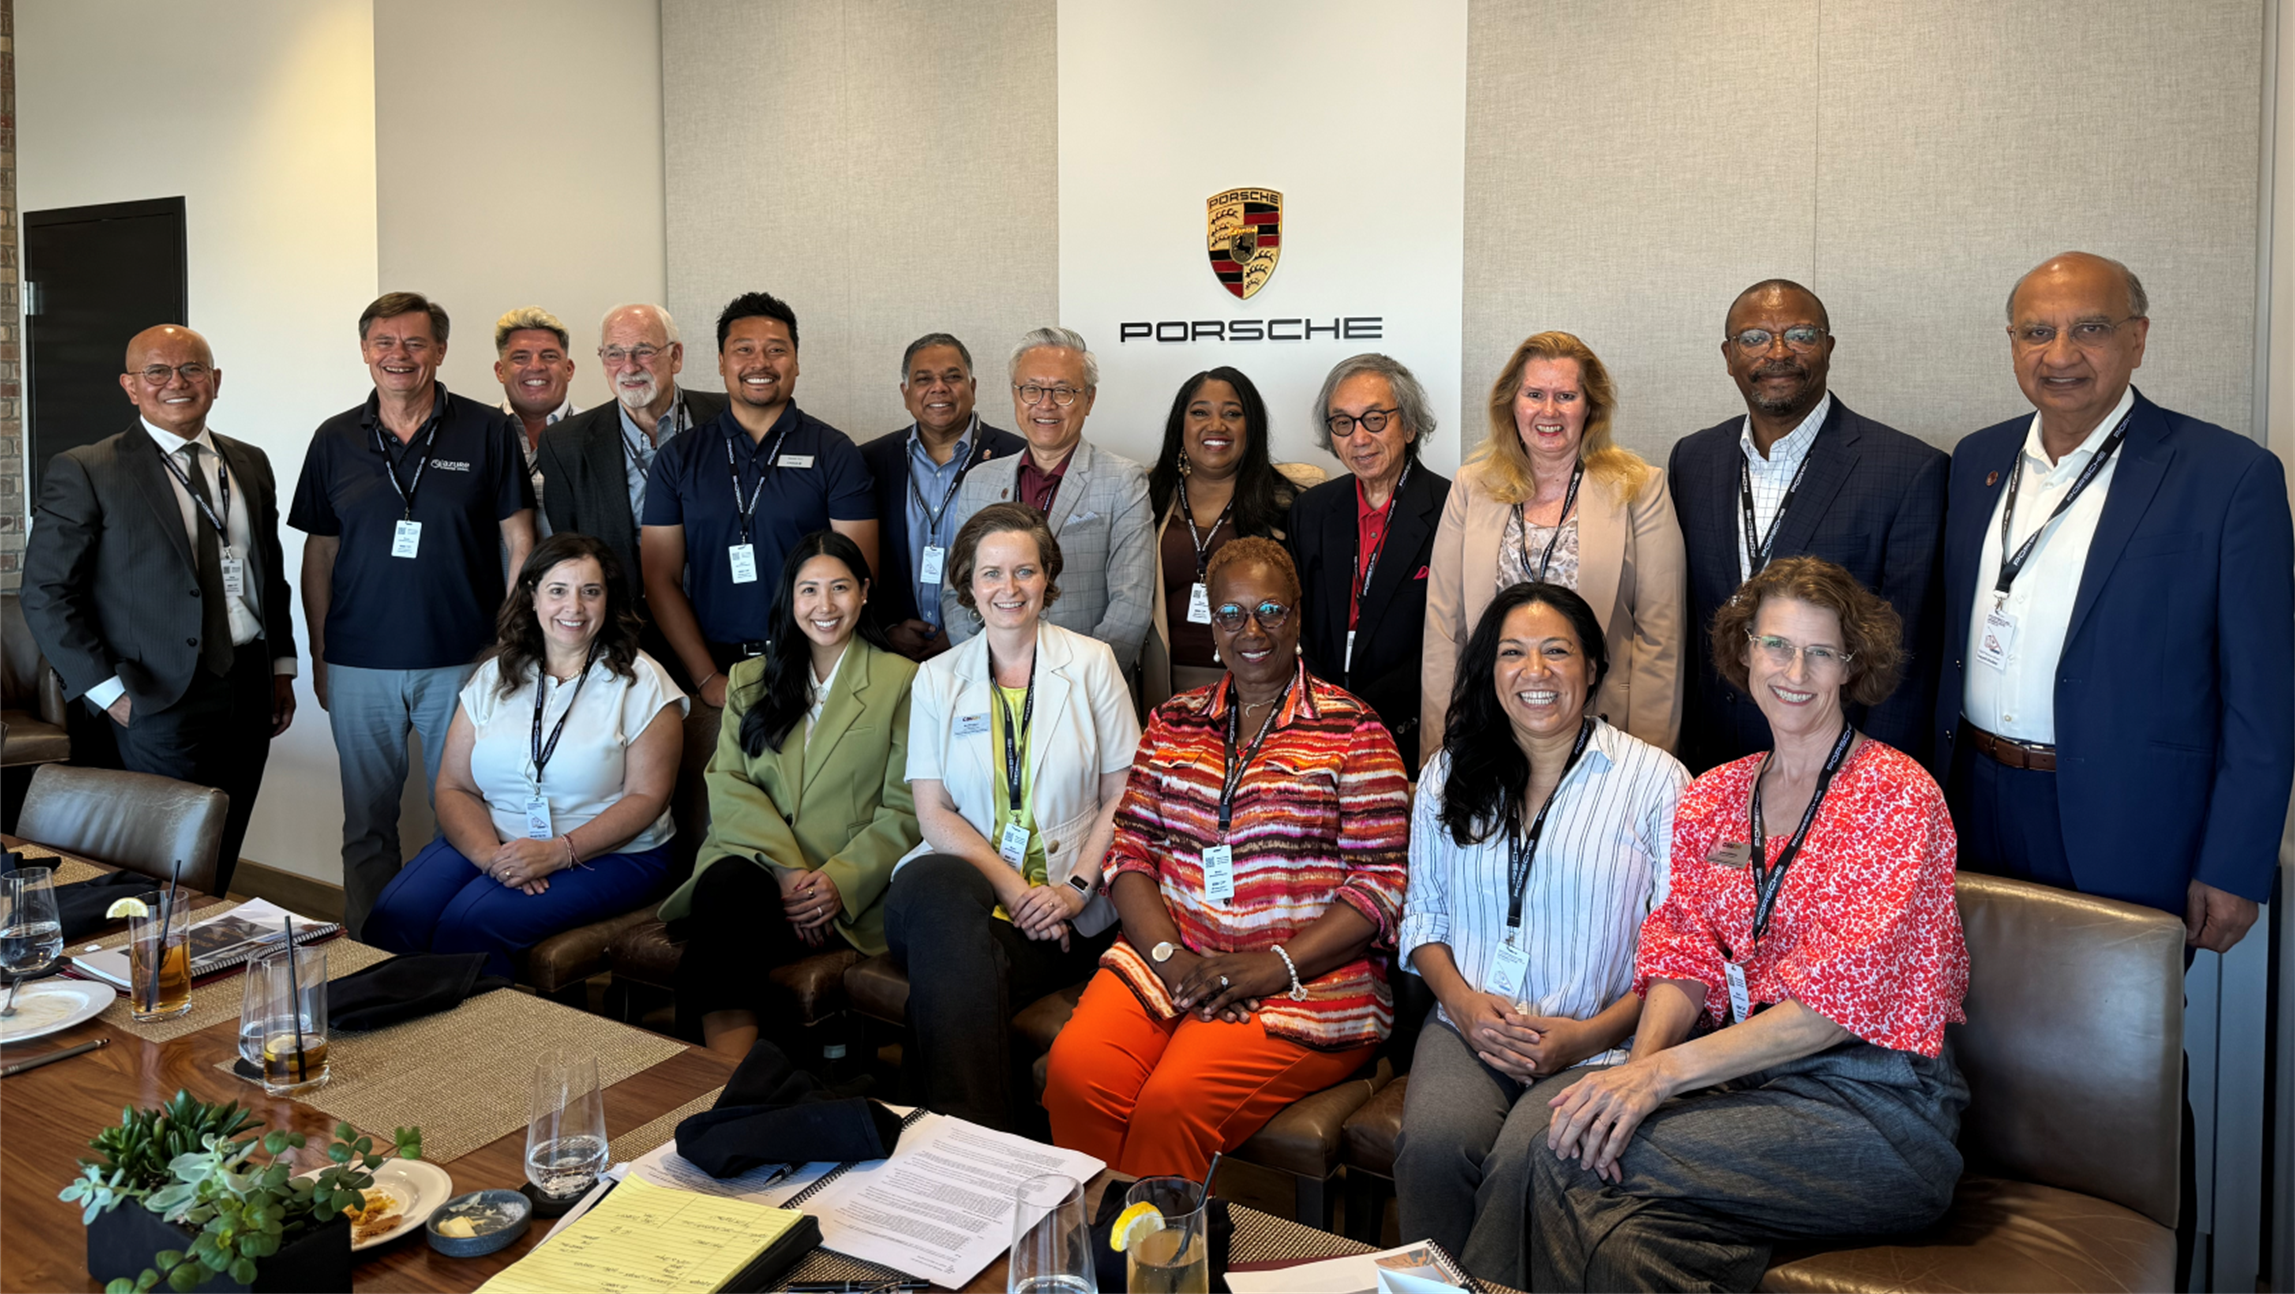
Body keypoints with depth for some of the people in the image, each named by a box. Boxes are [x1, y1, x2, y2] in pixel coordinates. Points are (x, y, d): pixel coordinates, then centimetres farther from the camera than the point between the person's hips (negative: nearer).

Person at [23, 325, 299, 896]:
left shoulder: (249, 463, 11)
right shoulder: (84, 473, -5)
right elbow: (46, 594, -6)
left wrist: (282, 666, 12)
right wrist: (107, 689, -10)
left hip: (250, 689, 5)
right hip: (163, 698, -5)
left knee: (223, 858, 12)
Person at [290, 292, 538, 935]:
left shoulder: (488, 432, 0)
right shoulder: (335, 440, 8)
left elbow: (520, 543, 0)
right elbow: (319, 554, 12)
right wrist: (318, 654, 8)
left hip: (462, 660, -2)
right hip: (359, 667, 3)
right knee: (366, 823, 11)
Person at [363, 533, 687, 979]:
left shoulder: (641, 683, -2)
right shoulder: (493, 677, 10)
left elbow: (646, 796, -8)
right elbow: (454, 788, 5)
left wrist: (559, 852, -20)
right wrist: (490, 854, -15)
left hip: (605, 854, -4)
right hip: (495, 844, 4)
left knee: (469, 925, -26)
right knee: (392, 920, -20)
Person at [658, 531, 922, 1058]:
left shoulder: (901, 681, 9)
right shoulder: (749, 680, 20)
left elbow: (905, 808, 2)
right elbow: (727, 785, 6)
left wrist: (842, 880, -15)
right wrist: (785, 869, -12)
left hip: (848, 886, -3)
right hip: (754, 862, 3)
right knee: (721, 890, -34)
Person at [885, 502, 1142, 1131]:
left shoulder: (1091, 663, 8)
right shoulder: (937, 678, 12)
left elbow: (1122, 796, 4)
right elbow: (933, 812, 4)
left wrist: (1077, 887, -10)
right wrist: (1009, 885, -11)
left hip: (1065, 909, -2)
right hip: (964, 877, 2)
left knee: (953, 973, -32)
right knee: (942, 892, -36)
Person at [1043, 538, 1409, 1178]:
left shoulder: (1350, 730, 2)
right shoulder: (1173, 722, 16)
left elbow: (1380, 887, -3)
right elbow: (1131, 848, 11)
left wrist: (1272, 966, -14)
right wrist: (1168, 954, -7)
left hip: (1306, 983, -4)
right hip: (1168, 961, 4)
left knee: (1173, 1102, -27)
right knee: (1076, 1072, -22)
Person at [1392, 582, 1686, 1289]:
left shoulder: (1656, 780, 1)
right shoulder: (1450, 775, 12)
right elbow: (1422, 916, 15)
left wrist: (1590, 1033, -12)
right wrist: (1461, 999, -4)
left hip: (1599, 1043, -2)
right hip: (1469, 1025, 3)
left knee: (1525, 1159, -30)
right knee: (1433, 1140, -27)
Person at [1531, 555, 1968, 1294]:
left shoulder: (1897, 795, -5)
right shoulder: (1712, 797, 12)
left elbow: (1843, 994, -15)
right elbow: (1684, 956, 5)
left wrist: (1664, 1072, -22)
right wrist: (1639, 1063, -17)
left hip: (1871, 1097, -4)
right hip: (1745, 1076, 4)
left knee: (1572, 1158, -25)